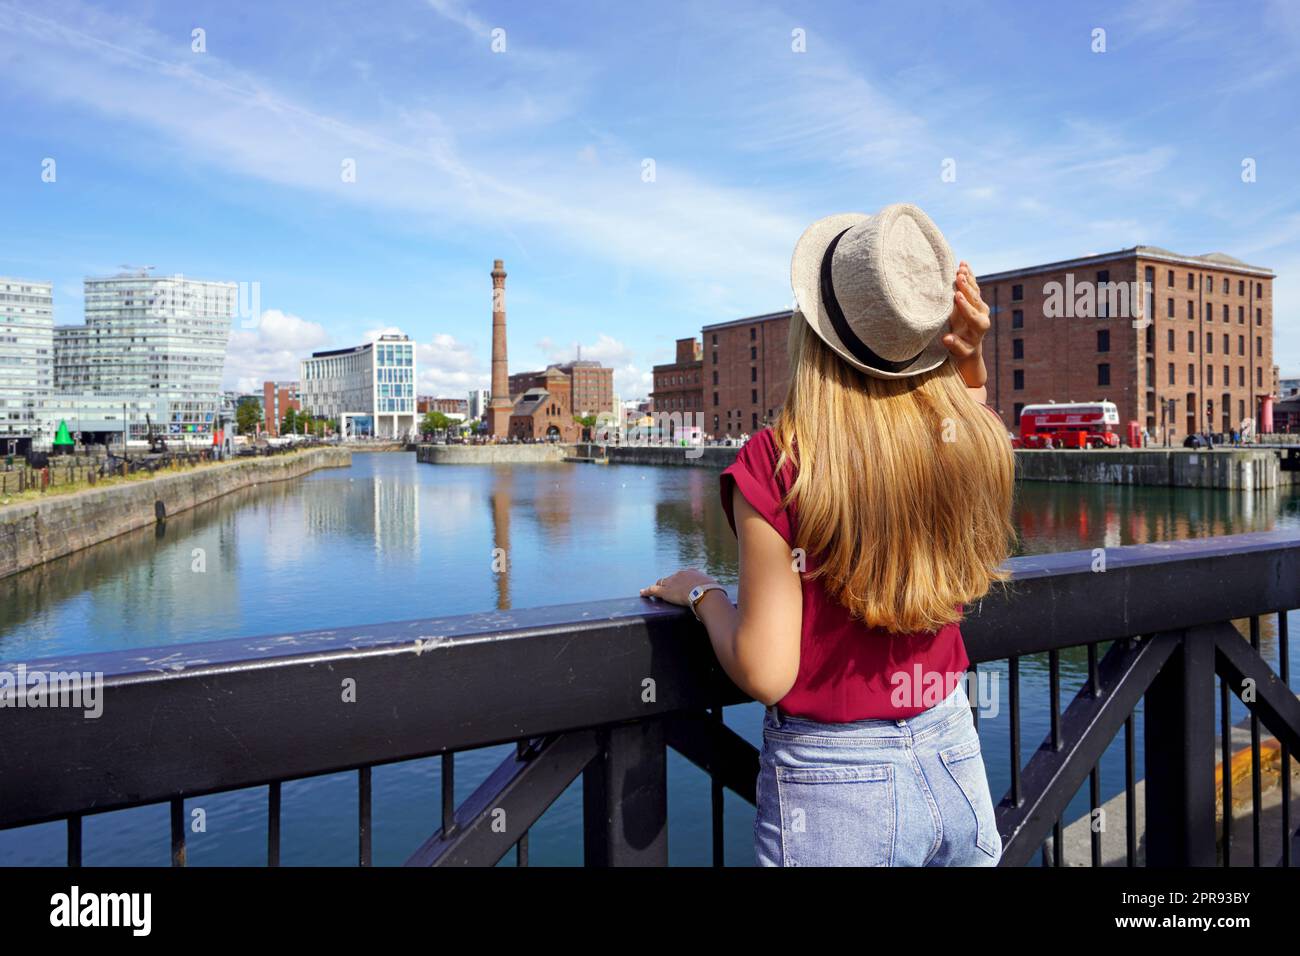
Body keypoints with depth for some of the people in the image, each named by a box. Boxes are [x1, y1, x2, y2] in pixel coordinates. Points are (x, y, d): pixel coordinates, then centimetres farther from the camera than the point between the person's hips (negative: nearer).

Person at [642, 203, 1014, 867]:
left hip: (831, 790, -4)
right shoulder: (972, 443, -10)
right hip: (955, 765, 5)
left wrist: (701, 593, -5)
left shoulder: (777, 464, -24)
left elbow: (764, 673, -21)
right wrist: (971, 356, 1)